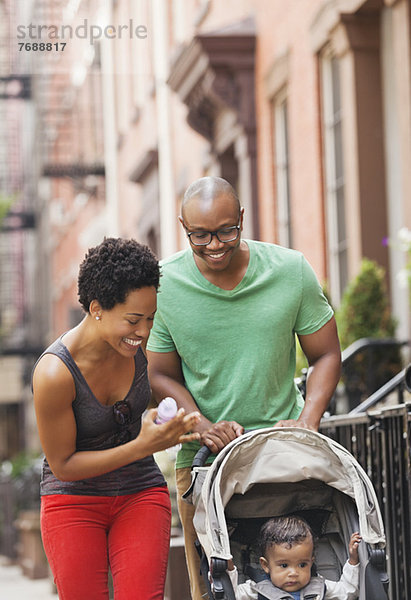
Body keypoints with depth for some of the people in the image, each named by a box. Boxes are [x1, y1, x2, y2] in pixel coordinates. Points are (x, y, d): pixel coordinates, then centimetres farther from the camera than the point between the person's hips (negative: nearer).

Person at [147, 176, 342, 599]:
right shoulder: (164, 284, -4)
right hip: (202, 453, 0)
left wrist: (308, 419, -9)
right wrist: (203, 426, -12)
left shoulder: (291, 271, -3)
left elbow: (326, 356, 7)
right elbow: (161, 375, 6)